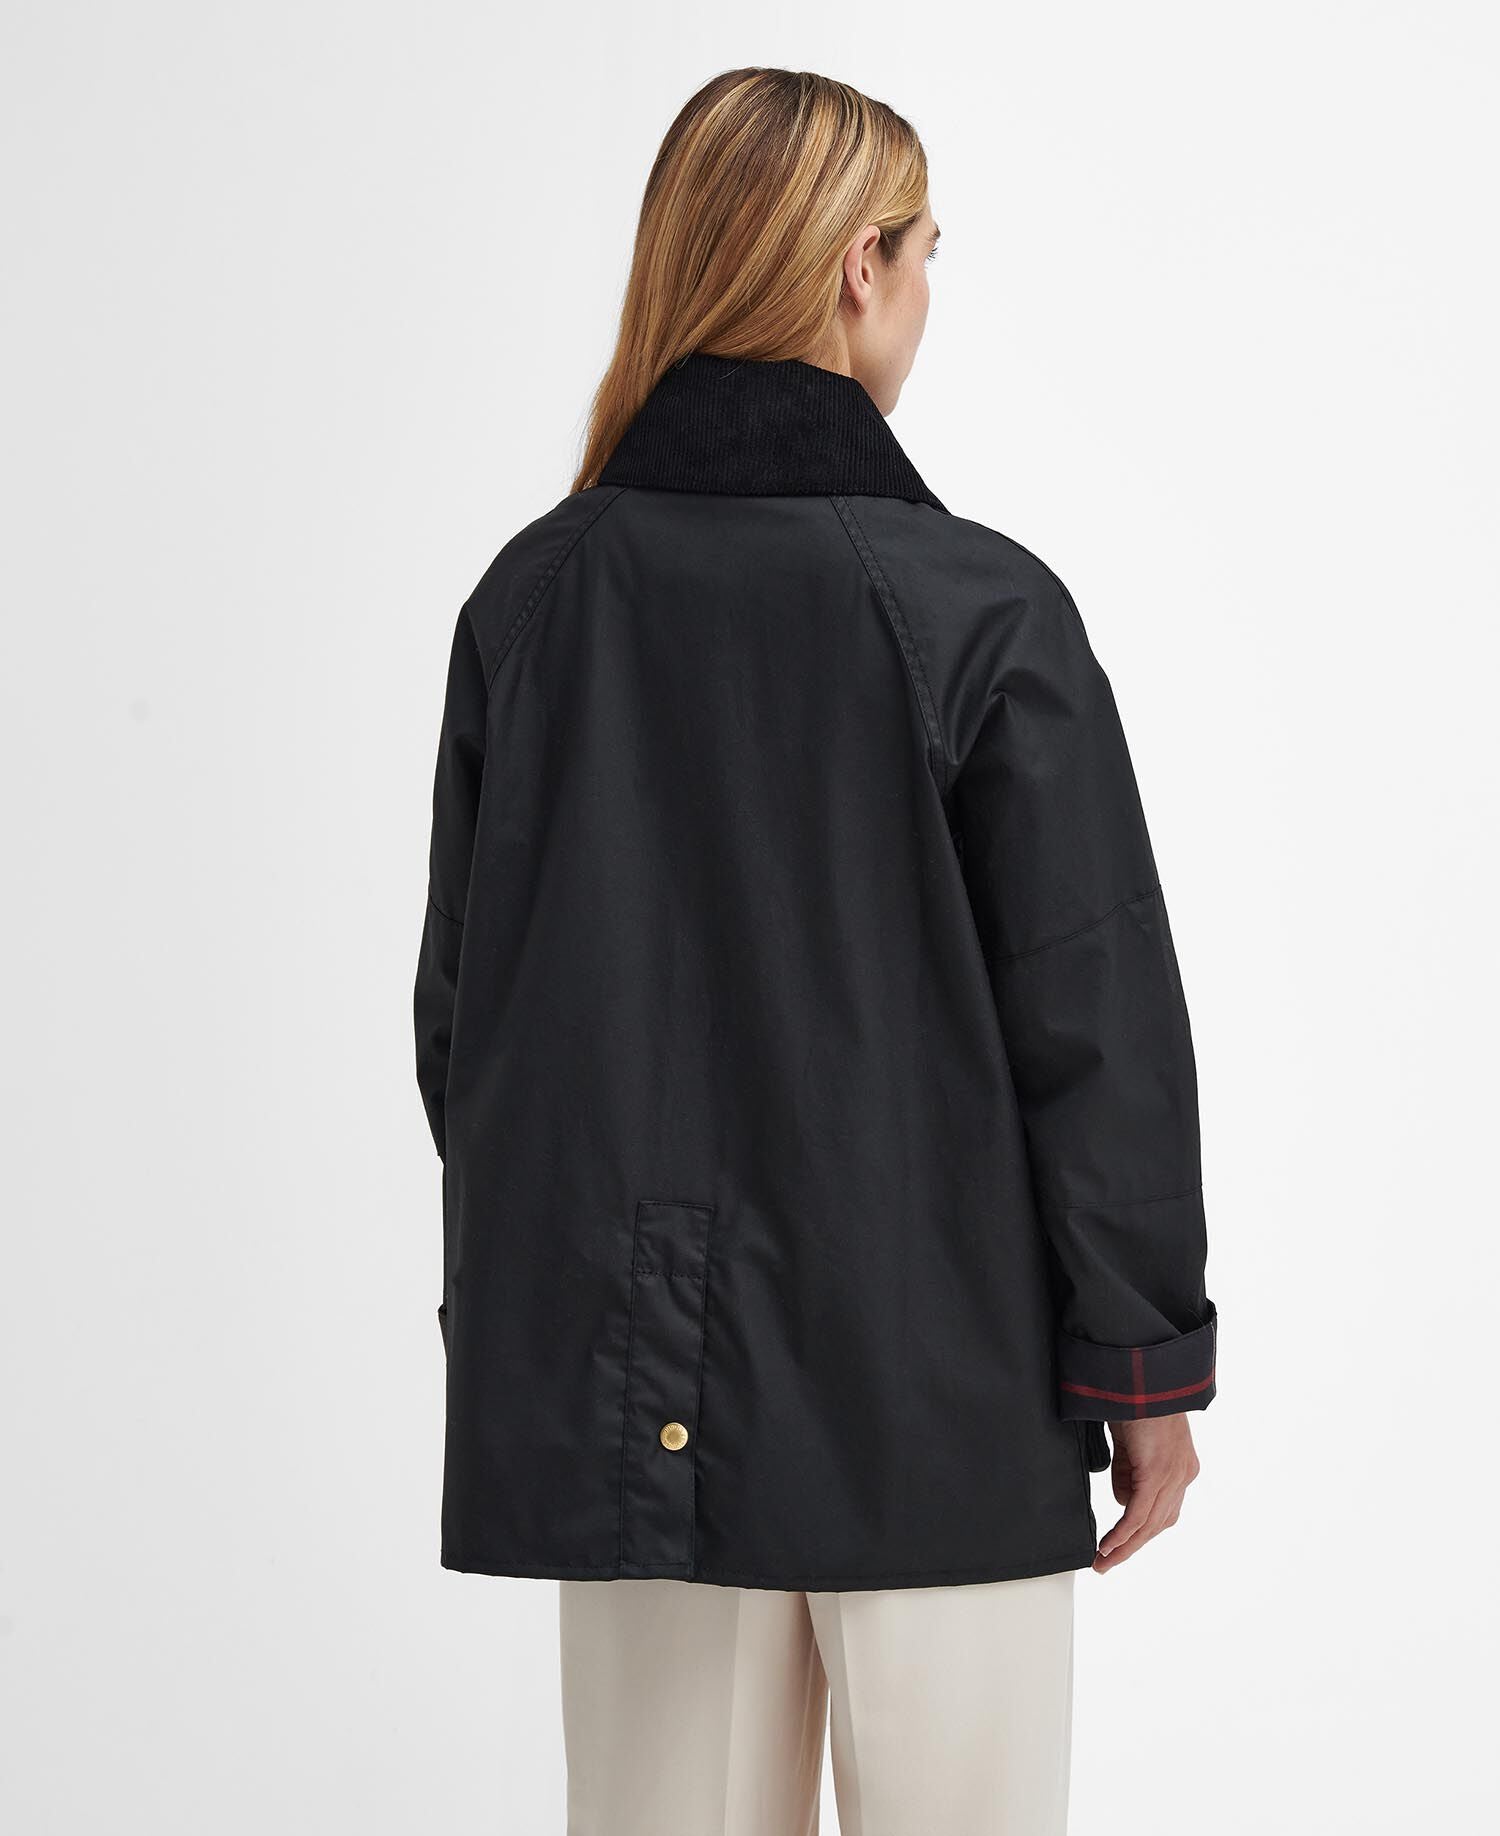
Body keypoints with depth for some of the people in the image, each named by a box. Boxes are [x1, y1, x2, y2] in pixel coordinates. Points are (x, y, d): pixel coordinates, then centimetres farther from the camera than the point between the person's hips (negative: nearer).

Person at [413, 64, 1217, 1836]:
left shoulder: (531, 596, -1)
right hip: (936, 1393, -4)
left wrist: (522, 1294, 18)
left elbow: (459, 1003, 6)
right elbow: (1096, 1025, -10)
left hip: (625, 1399, 4)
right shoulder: (980, 610, -13)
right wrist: (1146, 1360, 0)